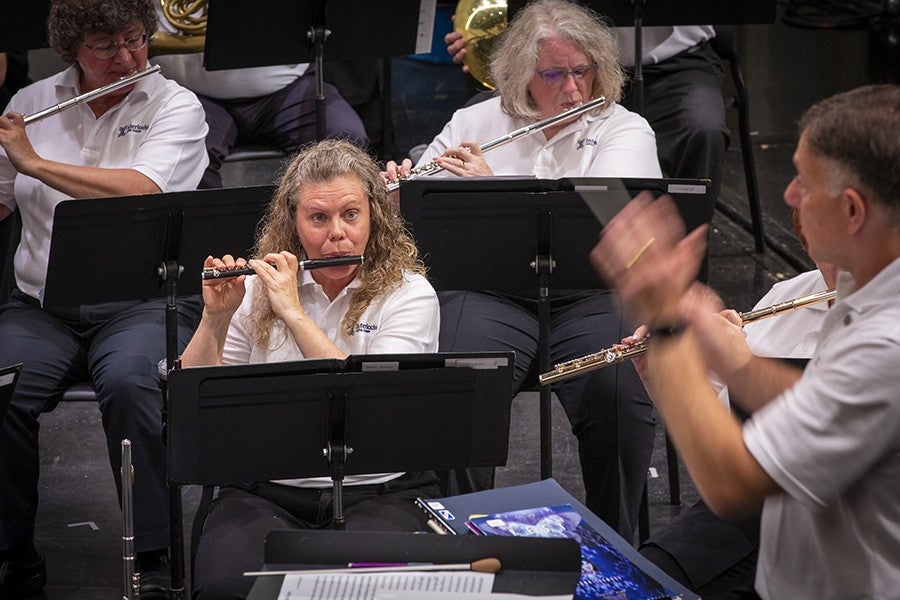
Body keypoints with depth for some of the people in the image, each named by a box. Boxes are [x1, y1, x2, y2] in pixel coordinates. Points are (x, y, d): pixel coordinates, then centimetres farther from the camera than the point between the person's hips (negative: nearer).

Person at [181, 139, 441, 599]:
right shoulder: (258, 290, 8)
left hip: (378, 491, -2)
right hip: (264, 491, 2)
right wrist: (215, 317, -10)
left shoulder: (408, 295, -1)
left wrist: (294, 313, -16)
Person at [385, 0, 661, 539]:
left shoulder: (625, 131, 4)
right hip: (491, 289, 1)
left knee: (619, 393, -30)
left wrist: (495, 183, -20)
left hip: (592, 293, -1)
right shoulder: (475, 123, 13)